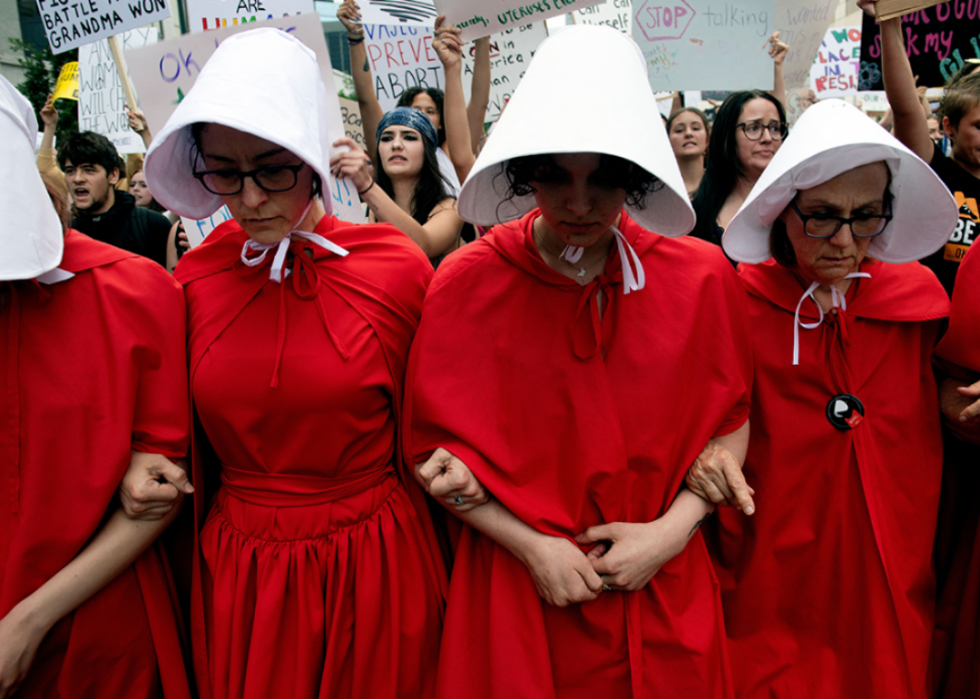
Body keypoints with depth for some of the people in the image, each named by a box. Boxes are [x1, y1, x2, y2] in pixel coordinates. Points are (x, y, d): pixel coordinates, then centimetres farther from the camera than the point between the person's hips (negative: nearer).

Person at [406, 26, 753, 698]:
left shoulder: (701, 277, -7)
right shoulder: (467, 283, -11)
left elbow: (732, 422, 1)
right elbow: (432, 447, -6)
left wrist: (671, 530, -11)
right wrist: (532, 545, -13)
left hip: (664, 588, 2)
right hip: (518, 591, -1)